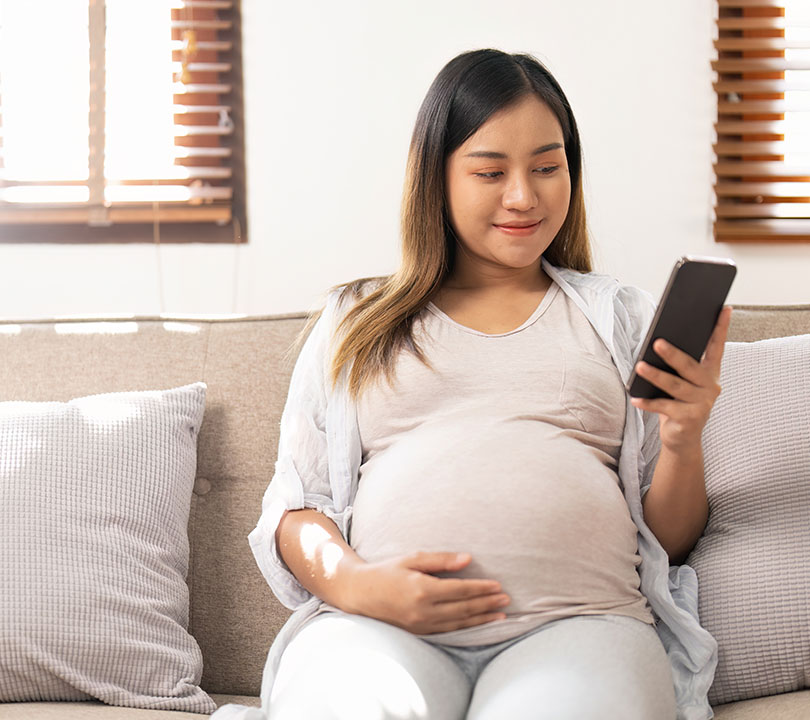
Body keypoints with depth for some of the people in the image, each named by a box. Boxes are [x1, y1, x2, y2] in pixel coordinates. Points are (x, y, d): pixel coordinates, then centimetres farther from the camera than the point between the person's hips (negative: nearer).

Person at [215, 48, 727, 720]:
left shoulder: (622, 319, 20)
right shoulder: (355, 323, 20)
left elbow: (670, 539, 18)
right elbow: (293, 509, 15)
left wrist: (684, 443, -4)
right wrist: (352, 583, -7)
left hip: (577, 623, 1)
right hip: (379, 630, 0)